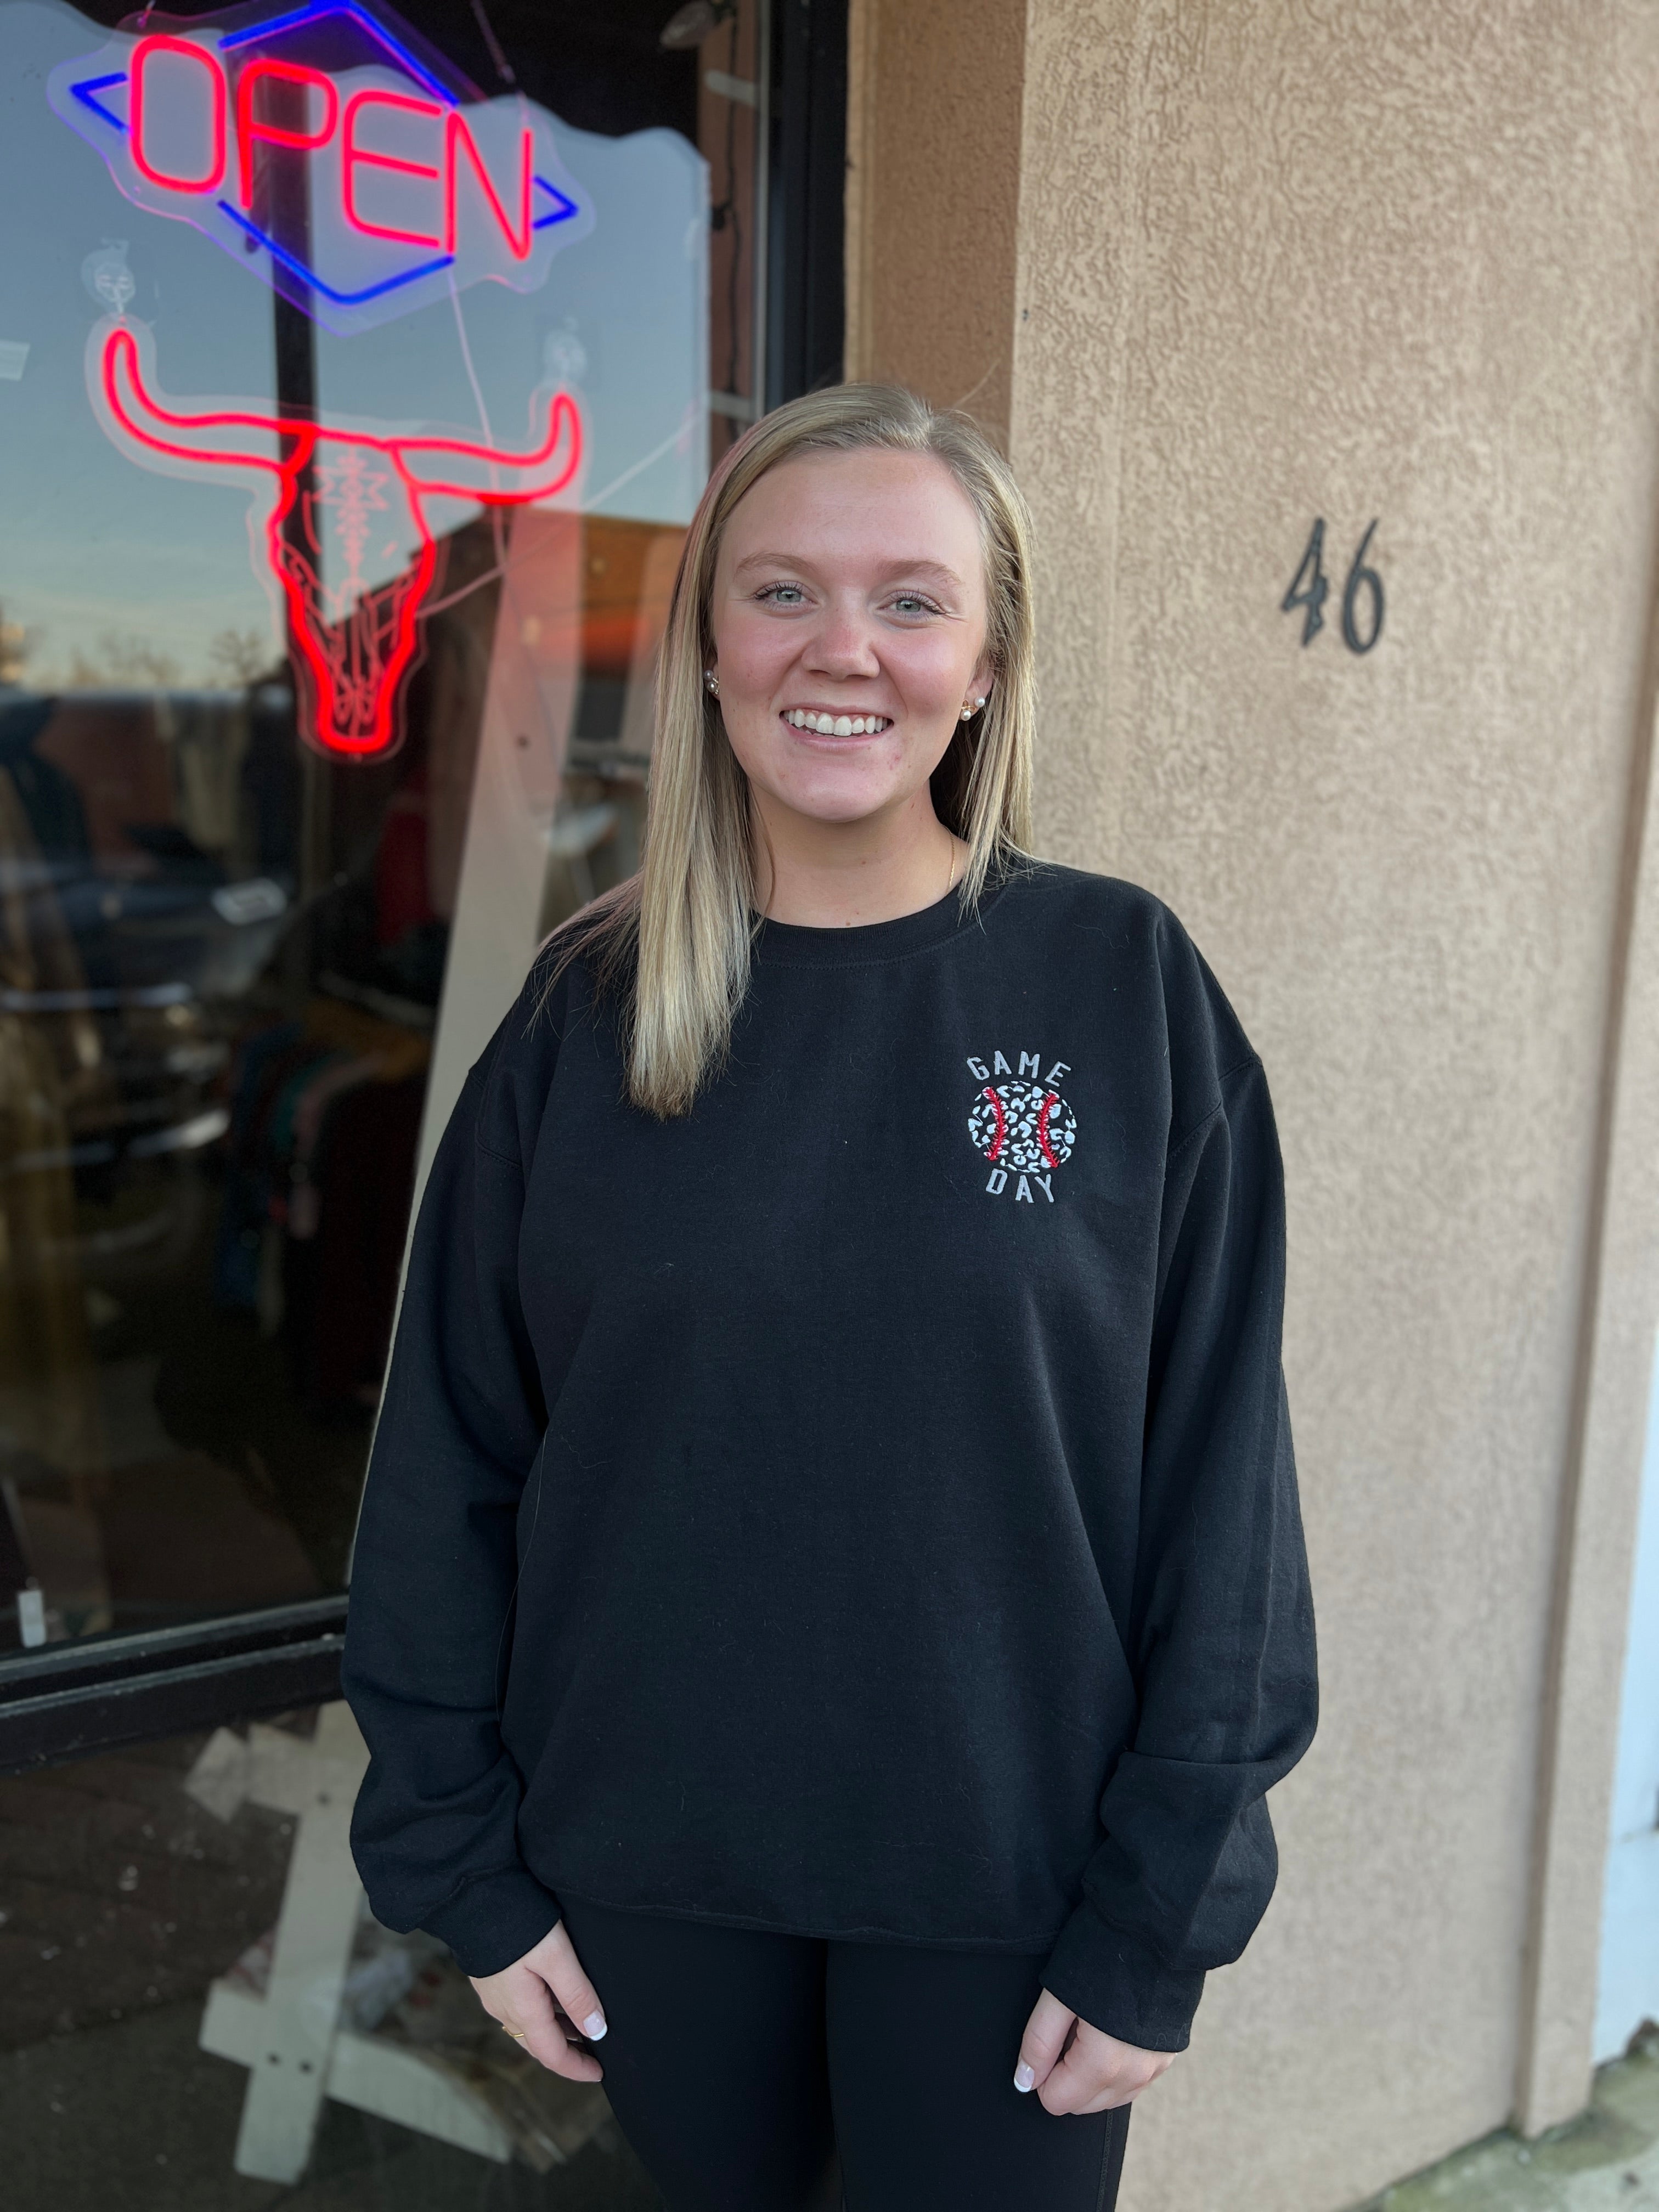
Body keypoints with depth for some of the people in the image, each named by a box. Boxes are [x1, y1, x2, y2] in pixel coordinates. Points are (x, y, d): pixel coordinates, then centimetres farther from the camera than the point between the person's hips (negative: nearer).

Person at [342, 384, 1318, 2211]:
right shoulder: (587, 1014, -5)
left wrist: (1157, 1915, -6)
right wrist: (464, 1859, 0)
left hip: (1006, 1877, -1)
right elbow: (450, 1457, 0)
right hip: (646, 1866, 2)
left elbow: (1217, 1473, -7)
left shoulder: (1127, 986, -10)